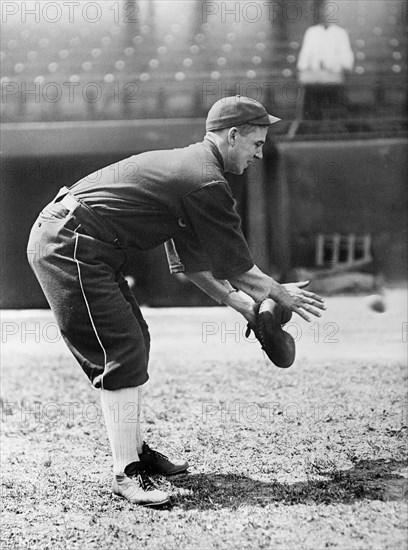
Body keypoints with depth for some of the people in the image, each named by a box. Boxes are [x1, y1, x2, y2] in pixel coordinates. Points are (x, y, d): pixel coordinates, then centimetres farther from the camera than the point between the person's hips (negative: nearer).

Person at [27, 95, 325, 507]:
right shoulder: (208, 183, -14)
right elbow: (236, 264, -4)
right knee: (122, 351, -10)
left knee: (133, 341, 17)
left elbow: (192, 262, 22)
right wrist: (280, 294, 12)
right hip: (71, 247, -11)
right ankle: (126, 474, -8)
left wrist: (243, 305, 22)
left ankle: (135, 450, 27)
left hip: (59, 240, 11)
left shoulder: (183, 165, 18)